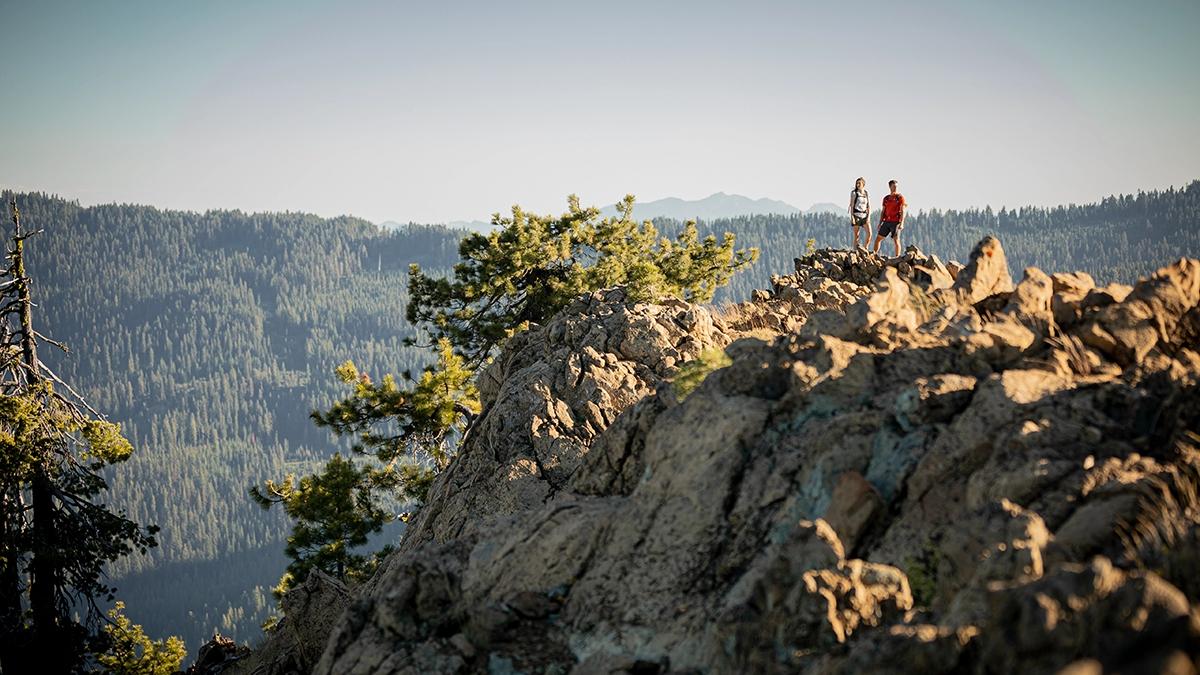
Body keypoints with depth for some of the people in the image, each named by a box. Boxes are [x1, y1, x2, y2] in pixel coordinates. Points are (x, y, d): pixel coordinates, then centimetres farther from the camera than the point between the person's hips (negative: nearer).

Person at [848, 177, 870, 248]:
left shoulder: (867, 194, 11)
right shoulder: (854, 193, 0)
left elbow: (869, 207, 11)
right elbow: (851, 205, -3)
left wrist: (868, 217, -1)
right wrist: (852, 217, -10)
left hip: (864, 215, 3)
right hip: (856, 215, -3)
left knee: (869, 233, -10)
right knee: (856, 235, -2)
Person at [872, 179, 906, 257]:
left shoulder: (900, 197, -1)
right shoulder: (886, 198, 14)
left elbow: (902, 211, -6)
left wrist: (901, 223, -15)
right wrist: (880, 223, 11)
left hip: (896, 222, -5)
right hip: (887, 221, 5)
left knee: (896, 240, -9)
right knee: (878, 238, 5)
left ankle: (897, 257, -5)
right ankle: (874, 253, 13)